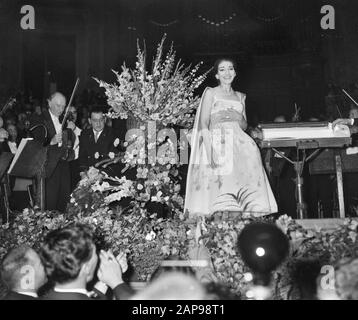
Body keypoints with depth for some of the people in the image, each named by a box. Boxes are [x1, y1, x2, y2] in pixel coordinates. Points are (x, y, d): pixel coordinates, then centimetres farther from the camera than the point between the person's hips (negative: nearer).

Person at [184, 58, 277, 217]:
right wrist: (210, 151, -14)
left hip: (238, 143, 4)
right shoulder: (211, 93, 8)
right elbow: (203, 124, -1)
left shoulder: (240, 97, 22)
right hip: (217, 143, -4)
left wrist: (239, 118, -2)